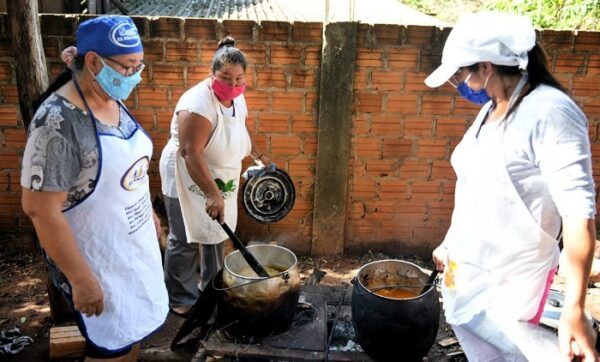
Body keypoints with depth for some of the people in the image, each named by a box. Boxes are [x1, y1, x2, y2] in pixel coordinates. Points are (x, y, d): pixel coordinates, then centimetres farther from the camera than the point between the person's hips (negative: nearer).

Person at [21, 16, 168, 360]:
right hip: (97, 262, -7)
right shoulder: (59, 121, -26)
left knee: (135, 334, 24)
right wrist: (80, 279, -22)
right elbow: (41, 209, -25)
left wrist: (149, 213, 18)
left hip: (135, 247, 8)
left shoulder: (114, 103, -1)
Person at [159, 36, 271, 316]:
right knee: (185, 241, 4)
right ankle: (180, 298, 22)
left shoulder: (236, 98, -1)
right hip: (187, 181, -8)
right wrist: (212, 194, -38)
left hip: (219, 180, 8)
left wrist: (259, 157, 23)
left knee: (216, 235, 18)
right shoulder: (198, 104, -28)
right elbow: (190, 153, -33)